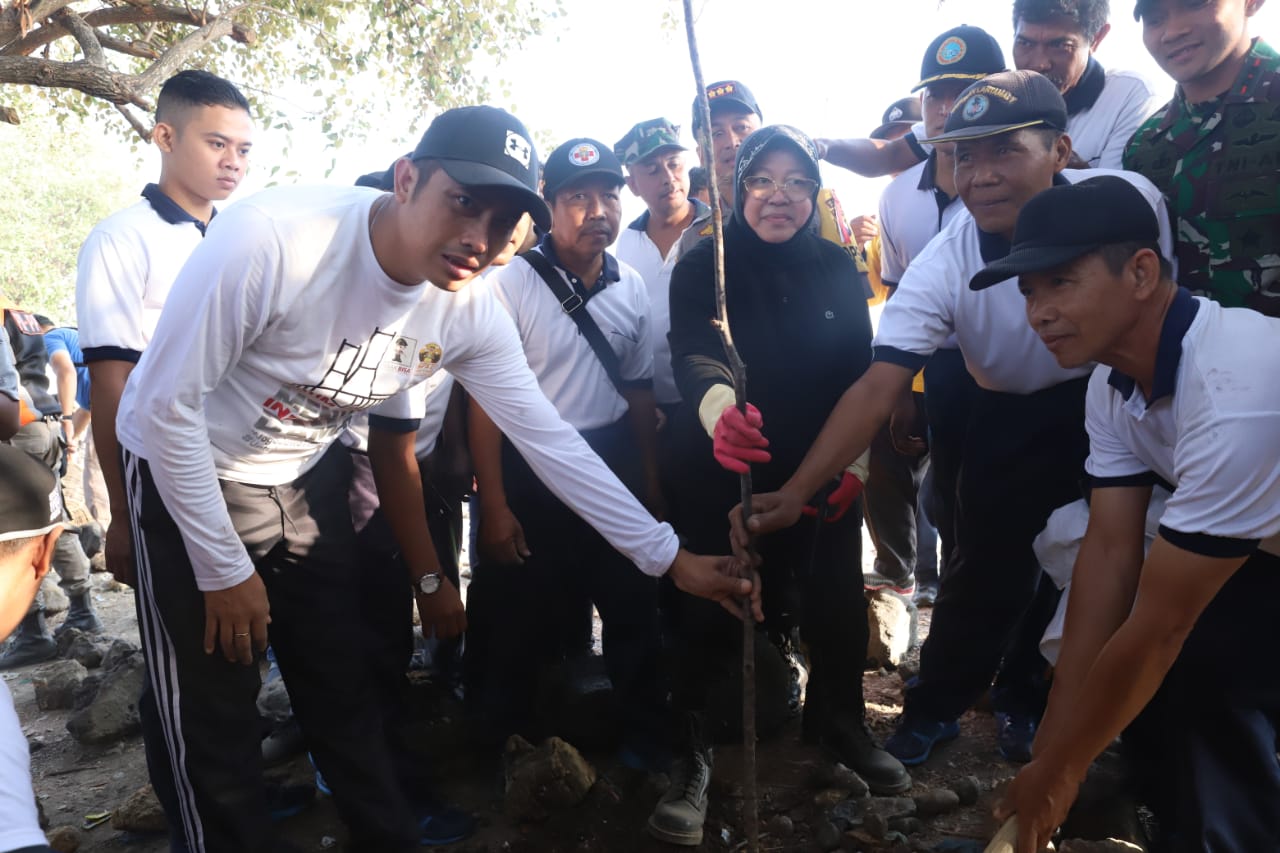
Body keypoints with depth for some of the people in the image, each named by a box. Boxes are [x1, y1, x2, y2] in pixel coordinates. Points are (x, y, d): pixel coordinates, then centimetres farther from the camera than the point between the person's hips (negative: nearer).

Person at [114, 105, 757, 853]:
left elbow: (549, 439, -11)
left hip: (307, 477, 4)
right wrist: (225, 570, -18)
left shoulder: (472, 315, -15)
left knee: (345, 690, 13)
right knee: (214, 719, 2)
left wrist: (671, 558, -13)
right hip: (188, 474, -4)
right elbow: (167, 404, -24)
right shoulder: (270, 239, -32)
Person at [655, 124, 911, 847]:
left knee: (834, 600, 8)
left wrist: (856, 462, -2)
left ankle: (841, 722, 32)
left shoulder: (839, 269, 4)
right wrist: (717, 406, -44)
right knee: (711, 611, -3)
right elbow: (693, 352, -23)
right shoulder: (703, 267, -6)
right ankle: (693, 751, 13)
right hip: (725, 476, -3)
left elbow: (861, 372, 7)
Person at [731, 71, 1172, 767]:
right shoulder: (941, 267, -27)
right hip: (1011, 417, -1)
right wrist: (795, 492, -43)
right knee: (987, 568, 1)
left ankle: (1023, 698, 36)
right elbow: (877, 386, -32)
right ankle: (935, 708, 26)